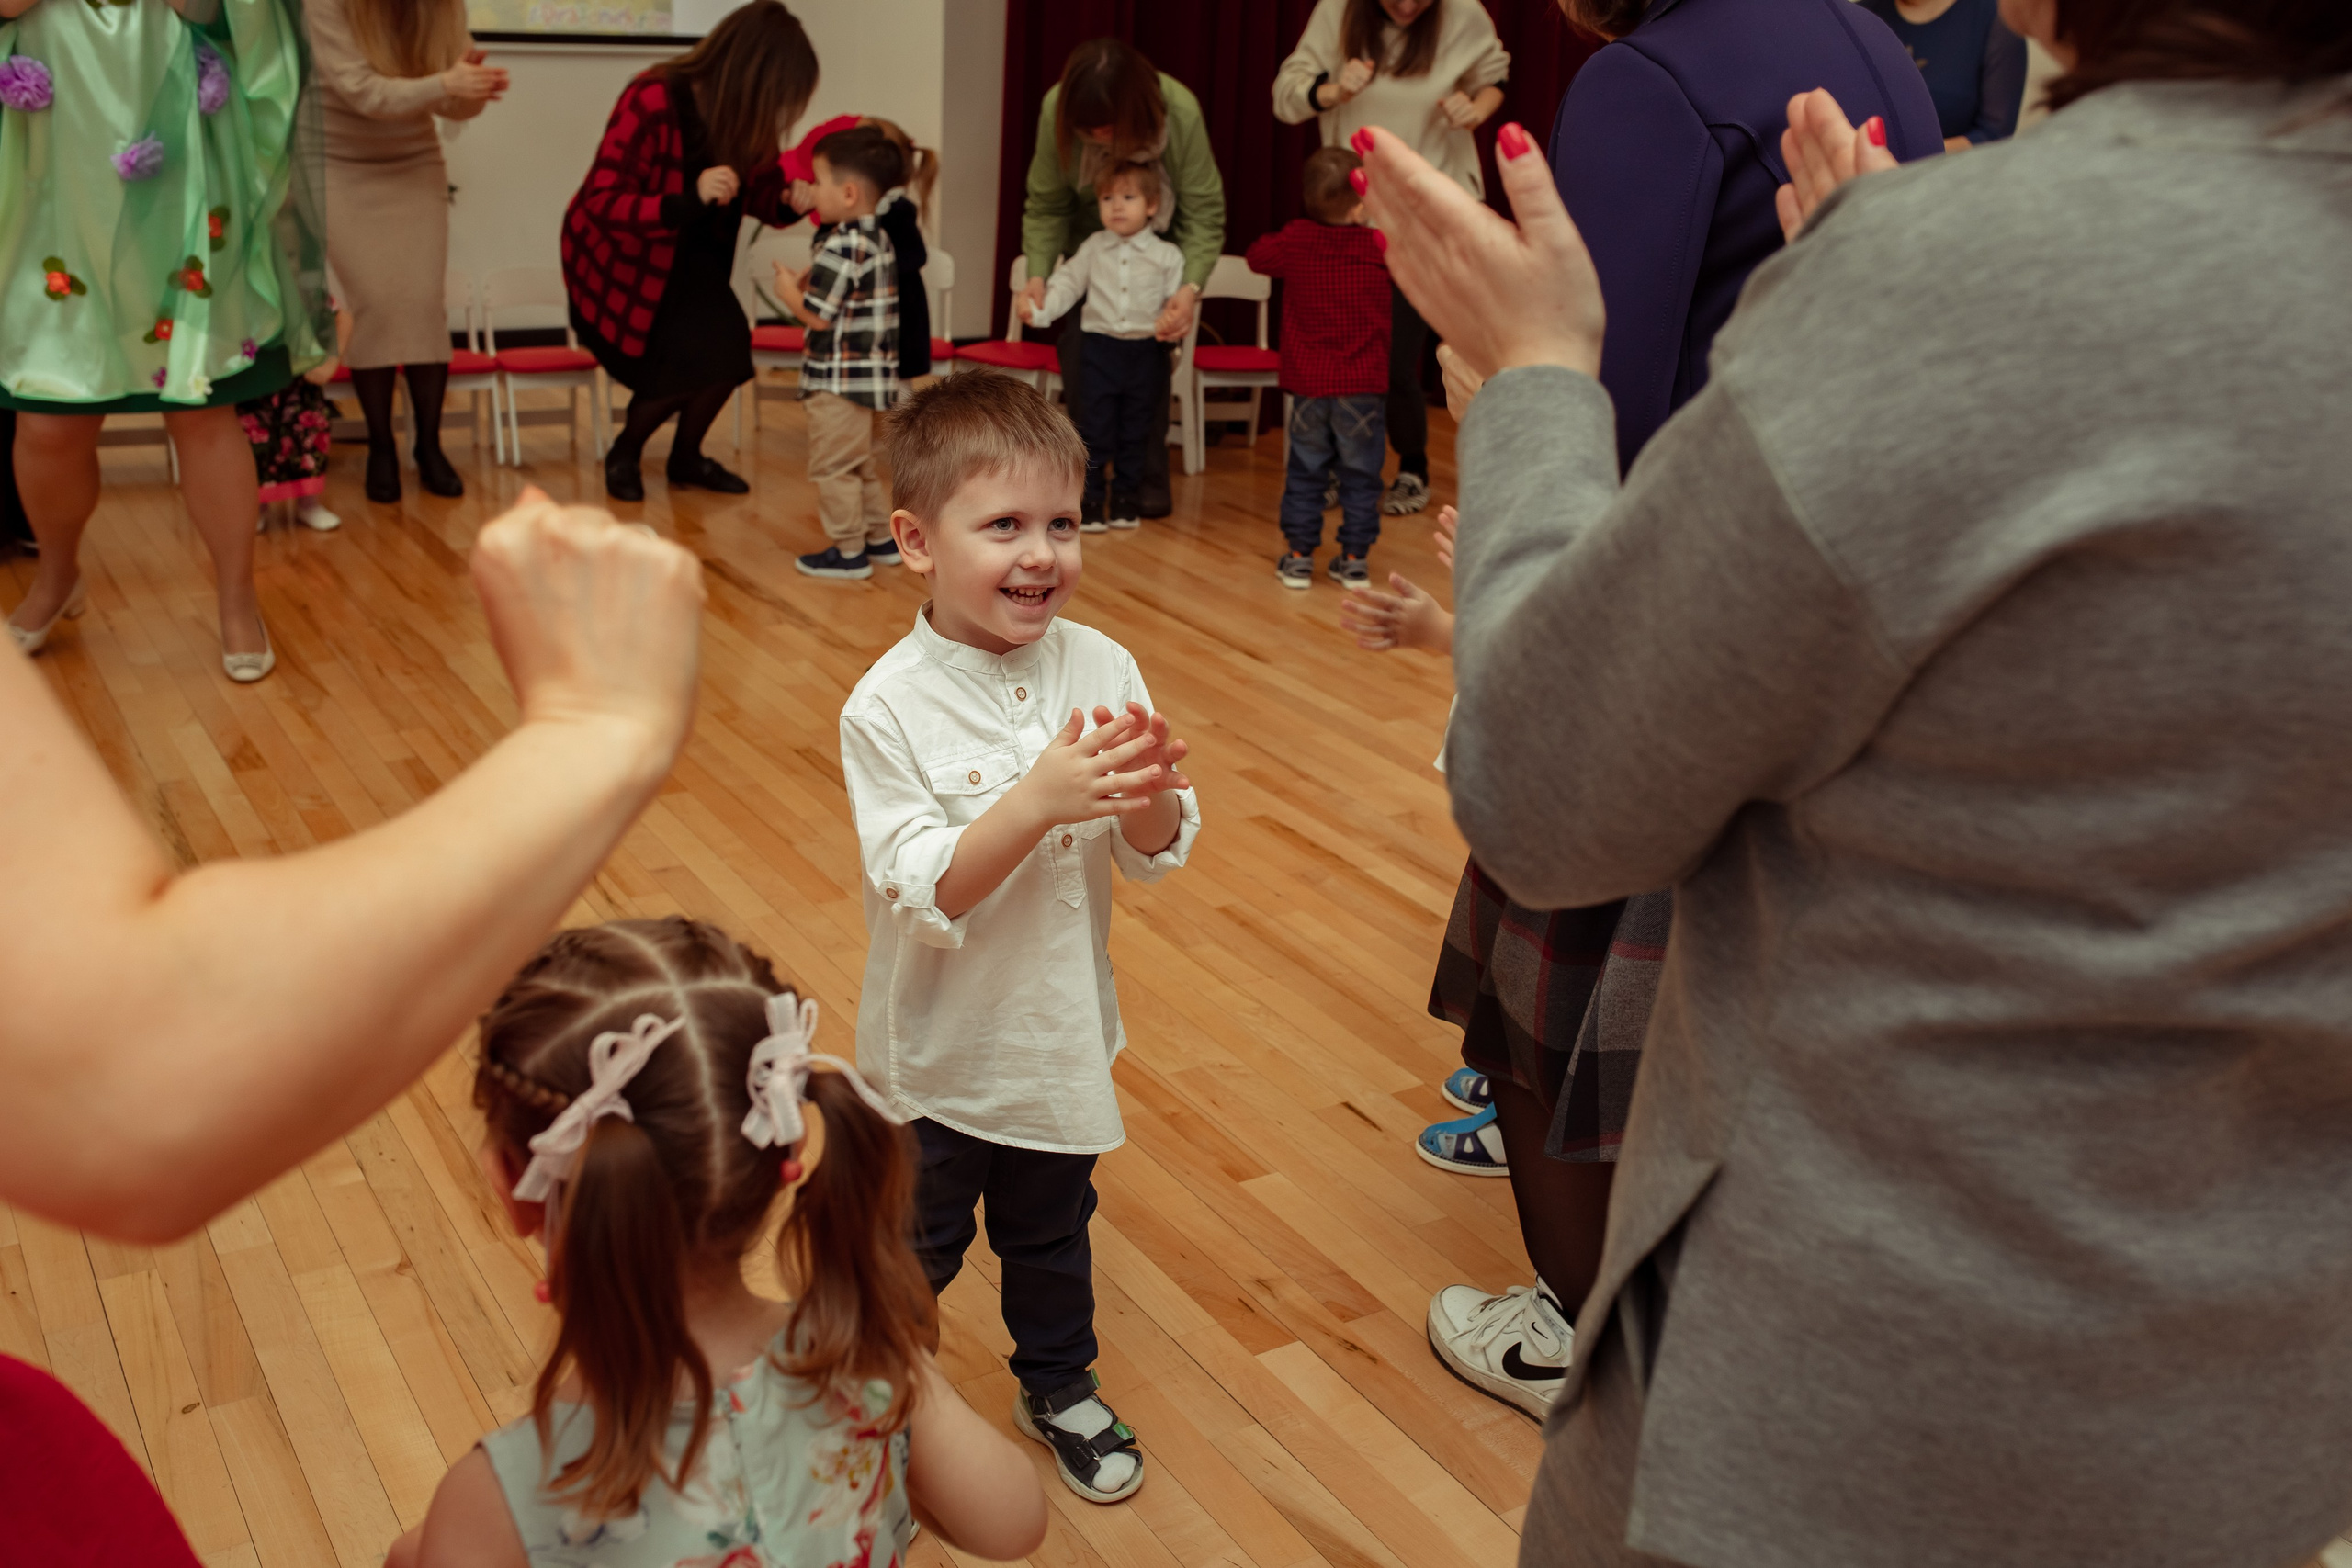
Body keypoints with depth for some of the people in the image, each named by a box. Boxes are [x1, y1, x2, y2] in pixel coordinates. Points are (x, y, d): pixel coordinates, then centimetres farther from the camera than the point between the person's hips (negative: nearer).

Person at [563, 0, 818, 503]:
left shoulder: (746, 117, -12)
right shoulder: (651, 101, -31)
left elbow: (763, 194, -1)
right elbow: (603, 205, -33)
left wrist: (798, 199, -26)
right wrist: (688, 202, -48)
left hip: (686, 254, 6)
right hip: (616, 254, -6)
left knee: (727, 349, -13)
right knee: (682, 366, -17)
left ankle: (686, 457, 14)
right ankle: (623, 456, 12)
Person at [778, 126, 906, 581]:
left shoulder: (841, 246, -21)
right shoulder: (879, 239, 9)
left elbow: (818, 316, -21)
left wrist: (790, 291, -4)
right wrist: (811, 283, 9)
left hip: (839, 380, -10)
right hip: (871, 374, 10)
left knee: (833, 467, 0)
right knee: (860, 465, 21)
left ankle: (848, 551, 4)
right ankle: (880, 538, 27)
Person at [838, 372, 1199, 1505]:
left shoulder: (1101, 668, -10)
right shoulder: (888, 708, -22)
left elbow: (1158, 855, -8)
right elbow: (925, 896, -26)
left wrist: (1147, 794, -30)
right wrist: (1039, 801, -37)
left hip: (1062, 1031, 4)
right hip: (939, 1048, -3)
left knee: (1052, 1230, 25)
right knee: (911, 1249, 19)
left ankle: (1058, 1387, 49)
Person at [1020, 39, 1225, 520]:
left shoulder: (1180, 112, -33)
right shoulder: (1056, 111, -29)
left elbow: (1204, 214, -27)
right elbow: (1045, 205, -17)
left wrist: (1191, 287, -41)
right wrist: (1038, 273, -32)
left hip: (1159, 244, -1)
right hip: (1089, 242, 2)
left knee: (1151, 357, -9)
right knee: (1078, 352, -7)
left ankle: (1150, 478, 4)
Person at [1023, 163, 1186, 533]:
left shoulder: (1166, 255, -1)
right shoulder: (1092, 248, 2)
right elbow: (1067, 282, 6)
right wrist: (1040, 310, -8)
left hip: (1145, 351, 0)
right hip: (1099, 346, 0)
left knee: (1135, 430, 9)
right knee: (1094, 427, 0)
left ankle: (1127, 497, 21)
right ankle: (1089, 499, 7)